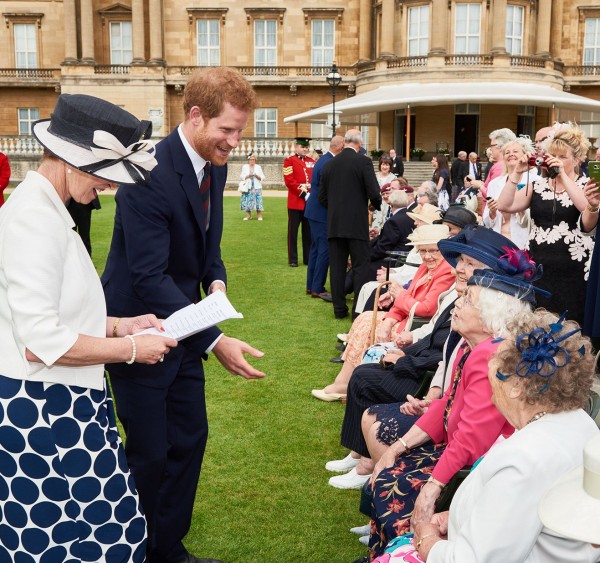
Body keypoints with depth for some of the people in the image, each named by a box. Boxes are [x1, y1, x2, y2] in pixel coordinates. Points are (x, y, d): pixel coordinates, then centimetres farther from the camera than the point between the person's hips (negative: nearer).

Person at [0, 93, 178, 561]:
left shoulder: (46, 209, 12)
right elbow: (40, 342, -23)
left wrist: (118, 325, 10)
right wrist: (130, 348, -12)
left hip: (60, 405, 10)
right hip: (44, 411, -10)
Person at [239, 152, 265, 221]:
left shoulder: (258, 167, 11)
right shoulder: (245, 167, 12)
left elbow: (262, 178, 7)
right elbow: (242, 176, 5)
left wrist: (257, 176, -11)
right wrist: (248, 175, -11)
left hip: (257, 187, 0)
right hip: (247, 187, 1)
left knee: (258, 201, -9)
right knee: (247, 201, -4)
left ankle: (259, 215, -5)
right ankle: (248, 215, 6)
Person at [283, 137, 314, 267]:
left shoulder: (312, 162, 15)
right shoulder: (289, 161, -1)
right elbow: (289, 181, -11)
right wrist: (303, 194, -16)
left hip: (310, 202, 5)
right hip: (295, 202, -5)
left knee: (308, 231, 8)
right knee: (293, 231, 0)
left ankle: (308, 258, 15)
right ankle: (293, 259, 6)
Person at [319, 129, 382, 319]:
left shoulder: (330, 164, 6)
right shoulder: (363, 161, -8)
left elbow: (322, 197, 10)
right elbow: (374, 193, -12)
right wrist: (377, 206, 9)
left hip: (334, 224, 4)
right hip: (357, 224, -4)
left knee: (337, 267, 8)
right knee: (360, 266, 1)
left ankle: (339, 308, 13)